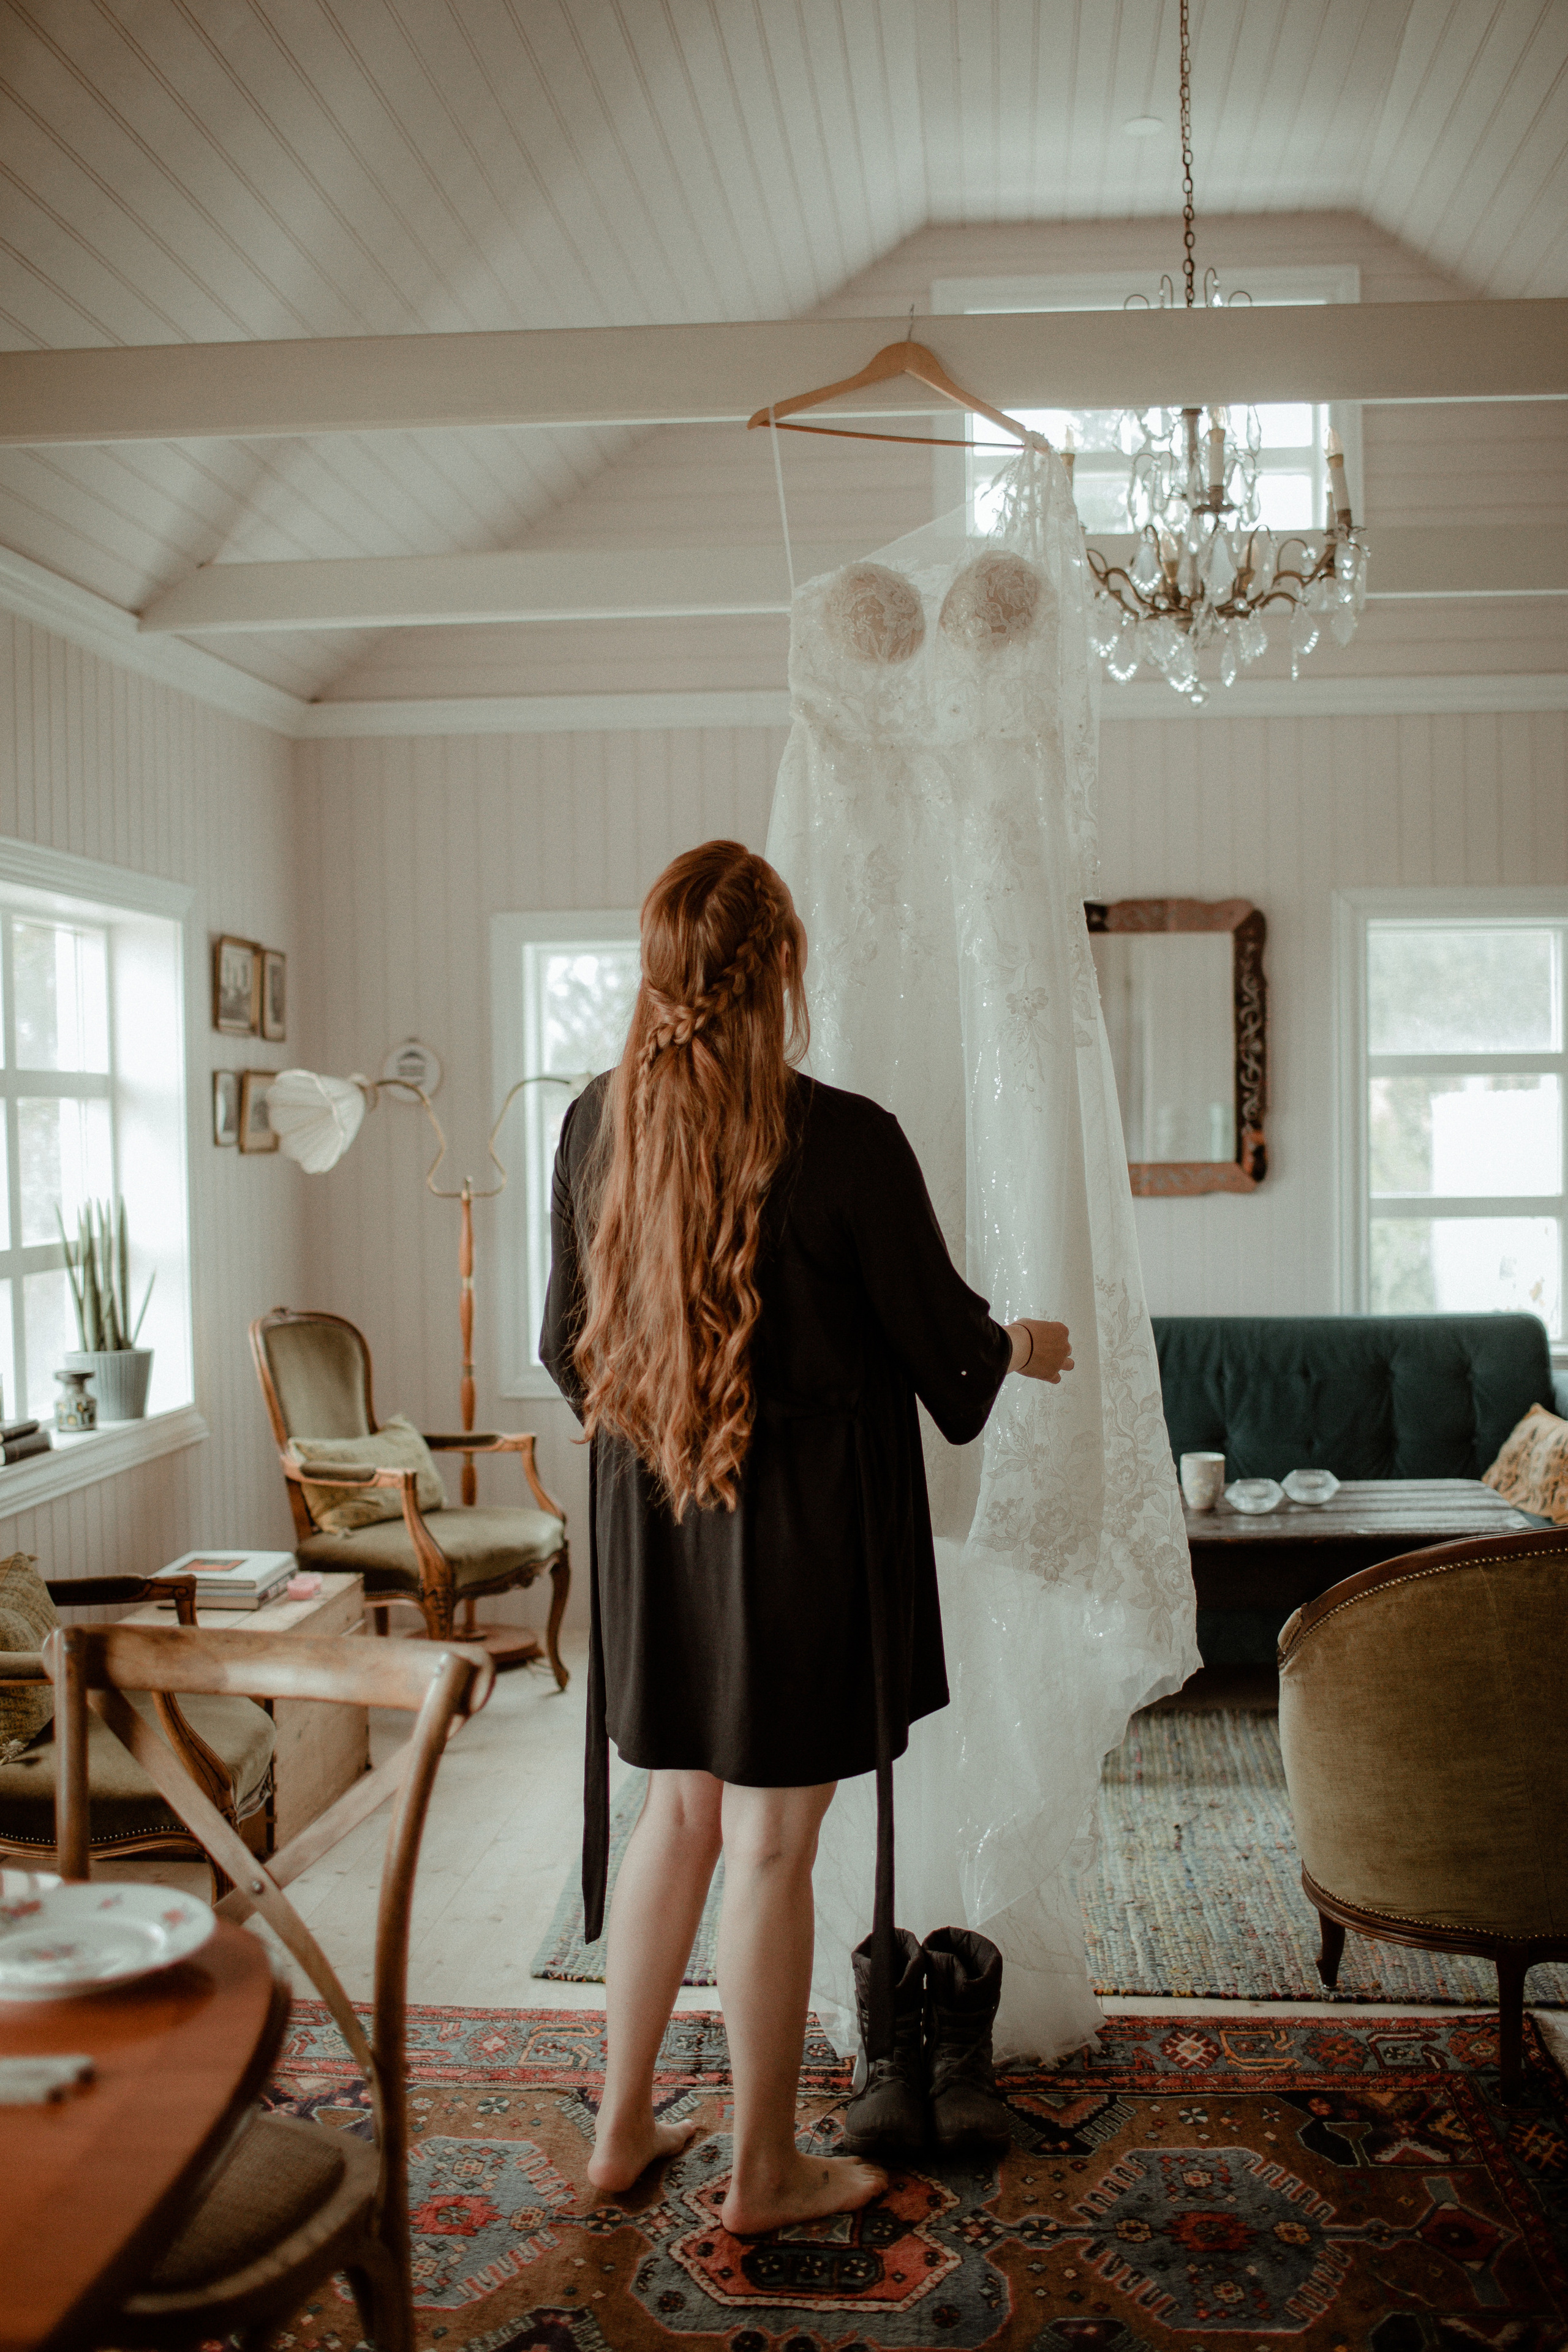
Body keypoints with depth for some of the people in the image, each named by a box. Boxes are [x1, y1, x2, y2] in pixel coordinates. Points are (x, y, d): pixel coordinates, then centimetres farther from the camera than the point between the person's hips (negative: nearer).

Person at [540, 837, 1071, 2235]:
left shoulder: (595, 1126, -3)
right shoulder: (846, 1140, -19)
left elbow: (569, 1342, 8)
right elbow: (941, 1336, -7)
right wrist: (1027, 1347, 15)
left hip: (648, 1525, 5)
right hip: (801, 1531, -5)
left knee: (675, 1816, 20)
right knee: (772, 1849, 7)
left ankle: (624, 2124, 33)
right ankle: (766, 2170, 24)